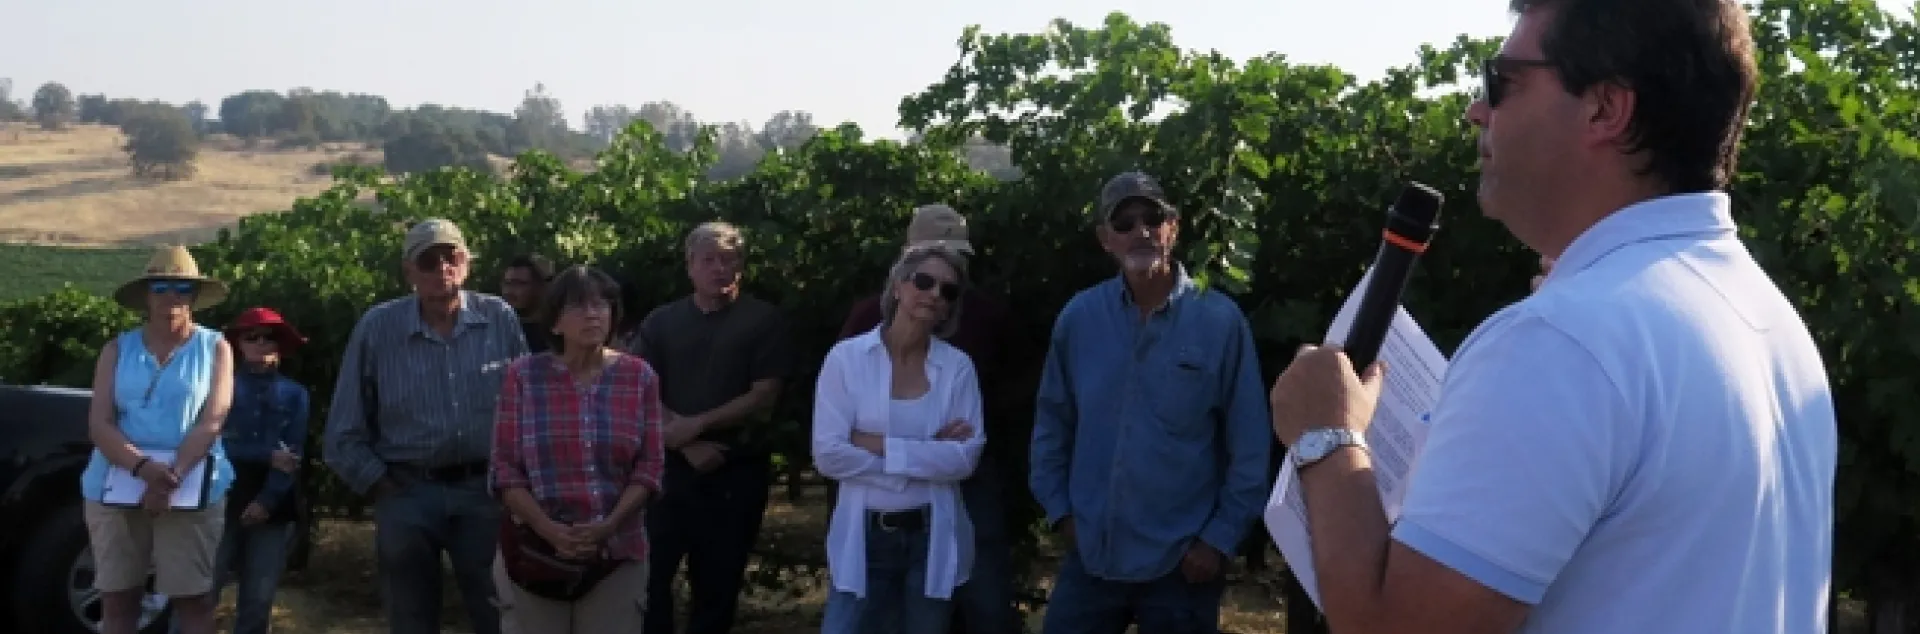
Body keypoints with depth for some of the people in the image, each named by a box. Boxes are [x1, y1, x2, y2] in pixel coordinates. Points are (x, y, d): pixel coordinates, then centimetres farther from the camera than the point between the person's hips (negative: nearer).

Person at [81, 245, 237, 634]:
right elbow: (99, 424, -2)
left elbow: (211, 422, -7)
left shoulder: (215, 347, 4)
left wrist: (172, 477, -22)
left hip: (192, 492, -2)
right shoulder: (117, 350, 9)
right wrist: (144, 467, -20)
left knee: (193, 601, -3)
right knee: (117, 600, 5)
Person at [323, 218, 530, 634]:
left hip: (486, 490, 0)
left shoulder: (500, 319, -1)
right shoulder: (377, 327, -2)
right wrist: (379, 484, 0)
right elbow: (345, 430, 3)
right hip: (407, 495, 0)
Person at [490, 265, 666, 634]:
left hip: (617, 552, 1)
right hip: (534, 550, -1)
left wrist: (608, 526, -13)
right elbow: (505, 467, -1)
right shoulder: (523, 376, 1)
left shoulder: (639, 377, 4)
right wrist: (550, 530, -14)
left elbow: (650, 465, 2)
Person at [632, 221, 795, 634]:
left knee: (720, 583, 7)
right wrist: (688, 445, -12)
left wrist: (697, 423, -14)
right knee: (650, 572, -4)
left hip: (738, 469, -1)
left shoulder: (763, 320, 1)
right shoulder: (661, 322, 8)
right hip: (671, 464, 2)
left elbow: (764, 396, -6)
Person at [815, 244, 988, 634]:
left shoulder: (958, 366, 1)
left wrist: (880, 446, -15)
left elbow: (966, 457, -9)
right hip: (864, 538, -1)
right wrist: (929, 454, -12)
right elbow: (828, 455, -11)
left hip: (934, 538, 2)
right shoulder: (847, 357, -4)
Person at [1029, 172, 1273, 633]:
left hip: (1183, 563, -2)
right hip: (1091, 556, 2)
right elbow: (1051, 425, 8)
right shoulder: (1079, 317, -1)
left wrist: (1220, 539, -7)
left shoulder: (1220, 321, -8)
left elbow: (1250, 446, -5)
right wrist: (1059, 510, 4)